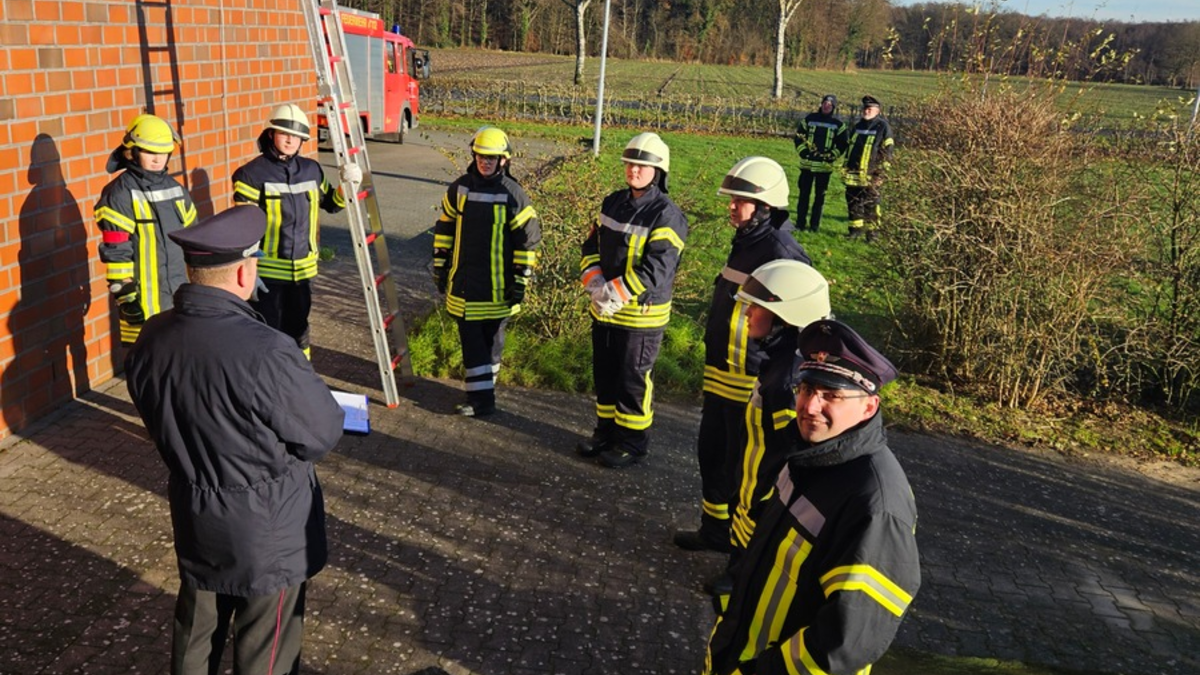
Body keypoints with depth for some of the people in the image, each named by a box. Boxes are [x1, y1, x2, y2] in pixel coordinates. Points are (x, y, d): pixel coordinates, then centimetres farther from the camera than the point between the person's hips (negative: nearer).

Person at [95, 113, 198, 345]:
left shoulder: (175, 188, 10)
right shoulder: (120, 194, -11)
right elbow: (115, 253, -14)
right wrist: (125, 297, -17)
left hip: (181, 295, 7)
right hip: (144, 300, -7)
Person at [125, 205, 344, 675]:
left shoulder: (151, 339, -11)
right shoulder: (265, 352, -33)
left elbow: (159, 422, 5)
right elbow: (323, 435, -19)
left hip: (193, 519, 6)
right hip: (268, 530, -6)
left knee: (196, 626, 26)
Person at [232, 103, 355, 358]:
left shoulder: (312, 169, 6)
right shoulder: (253, 174, -10)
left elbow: (330, 203, 22)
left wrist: (346, 187, 1)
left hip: (303, 269, 5)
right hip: (267, 271, -5)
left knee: (298, 328, 19)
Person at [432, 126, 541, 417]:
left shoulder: (513, 195, -9)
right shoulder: (459, 188, 3)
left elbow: (528, 239, -6)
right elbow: (445, 228, 12)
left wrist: (521, 279, -8)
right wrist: (440, 266, 11)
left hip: (498, 286, -3)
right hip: (463, 282, 3)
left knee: (491, 339, 10)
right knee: (471, 339, 3)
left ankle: (483, 390, 23)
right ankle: (481, 398, 11)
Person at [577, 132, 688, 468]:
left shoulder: (667, 215, -16)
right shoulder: (613, 203, 7)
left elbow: (656, 270, -23)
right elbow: (592, 246, 8)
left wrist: (615, 293, -22)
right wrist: (596, 284, -9)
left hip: (641, 314, -7)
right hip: (604, 311, 7)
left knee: (632, 380, 4)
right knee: (604, 374, 18)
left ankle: (633, 441, 21)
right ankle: (606, 430, 36)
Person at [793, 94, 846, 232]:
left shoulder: (838, 124, 4)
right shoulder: (810, 118, 6)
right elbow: (798, 136, 8)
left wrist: (831, 156, -6)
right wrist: (803, 151, -4)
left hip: (825, 165, -1)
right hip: (807, 163, 1)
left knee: (820, 195, 3)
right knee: (804, 194, 4)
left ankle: (815, 224, 9)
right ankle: (800, 222, 9)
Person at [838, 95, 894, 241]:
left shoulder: (883, 127, -3)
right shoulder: (857, 125, 16)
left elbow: (887, 151, -6)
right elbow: (844, 144, 24)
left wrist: (882, 171, -13)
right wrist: (845, 166, 18)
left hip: (871, 175, -6)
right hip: (853, 173, 6)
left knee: (870, 205, -3)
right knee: (853, 202, 10)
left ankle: (872, 231, 5)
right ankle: (856, 228, 21)